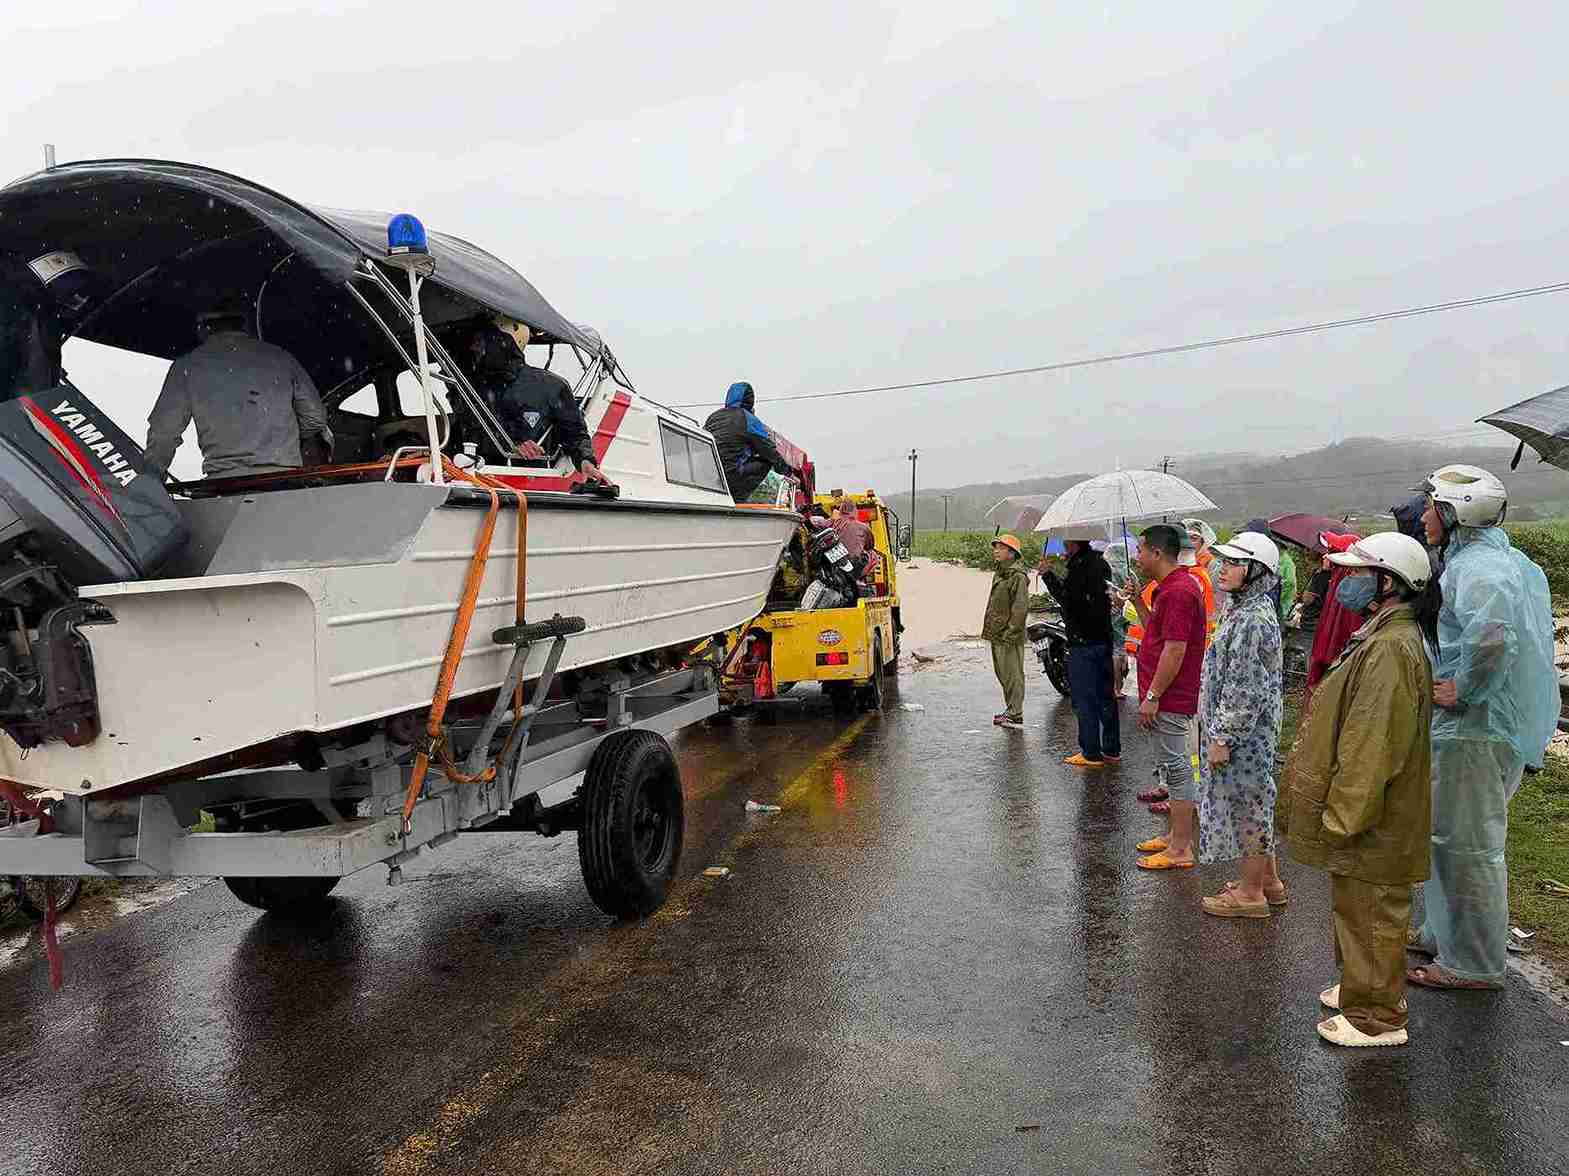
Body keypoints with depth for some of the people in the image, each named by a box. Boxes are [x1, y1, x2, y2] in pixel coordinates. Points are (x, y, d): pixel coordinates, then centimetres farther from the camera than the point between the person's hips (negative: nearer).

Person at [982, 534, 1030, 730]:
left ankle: (1015, 715, 2)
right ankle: (1010, 709, 26)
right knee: (1002, 673, 16)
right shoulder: (998, 574, 15)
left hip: (1009, 636, -10)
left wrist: (1010, 631, -20)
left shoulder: (1018, 576, -14)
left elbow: (1021, 608, -18)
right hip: (996, 634, 10)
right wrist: (988, 628, 19)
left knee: (1013, 675, -4)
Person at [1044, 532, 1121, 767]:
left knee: (1085, 699, -3)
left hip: (1083, 642, -9)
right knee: (1105, 696, 14)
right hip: (1103, 639, 9)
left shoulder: (1081, 565, -16)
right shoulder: (1100, 562, 13)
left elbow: (1067, 599, -21)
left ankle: (1091, 754, 2)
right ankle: (1111, 750, 21)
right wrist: (1056, 576, 15)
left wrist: (1047, 575, -12)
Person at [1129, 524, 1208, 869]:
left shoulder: (1178, 591, -19)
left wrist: (1152, 696, -21)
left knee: (1176, 766, -3)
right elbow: (1156, 631, 21)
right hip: (1170, 697, 11)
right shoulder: (1172, 586, 15)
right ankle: (1177, 836, 29)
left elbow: (1175, 649, -24)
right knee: (1174, 765, 17)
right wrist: (1137, 602, 11)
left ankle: (1181, 850, 5)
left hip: (1169, 698, -11)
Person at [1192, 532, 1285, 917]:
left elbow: (1245, 690, -24)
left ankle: (1251, 893, 16)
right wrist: (1218, 732, 21)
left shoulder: (1253, 619, -22)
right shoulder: (1246, 609, 11)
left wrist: (1222, 738, -20)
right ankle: (1268, 881, 33)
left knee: (1247, 803, 2)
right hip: (1249, 732, 10)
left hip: (1245, 733, -10)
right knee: (1254, 803, 19)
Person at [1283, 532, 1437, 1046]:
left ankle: (1378, 1018, 19)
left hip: (1373, 826, -10)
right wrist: (1340, 810, 23)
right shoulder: (1382, 638, 10)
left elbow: (1372, 746, -27)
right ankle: (1359, 987, 39)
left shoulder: (1391, 648, -25)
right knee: (1356, 908, 23)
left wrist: (1344, 815, -22)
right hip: (1359, 812, 10)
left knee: (1371, 913, 5)